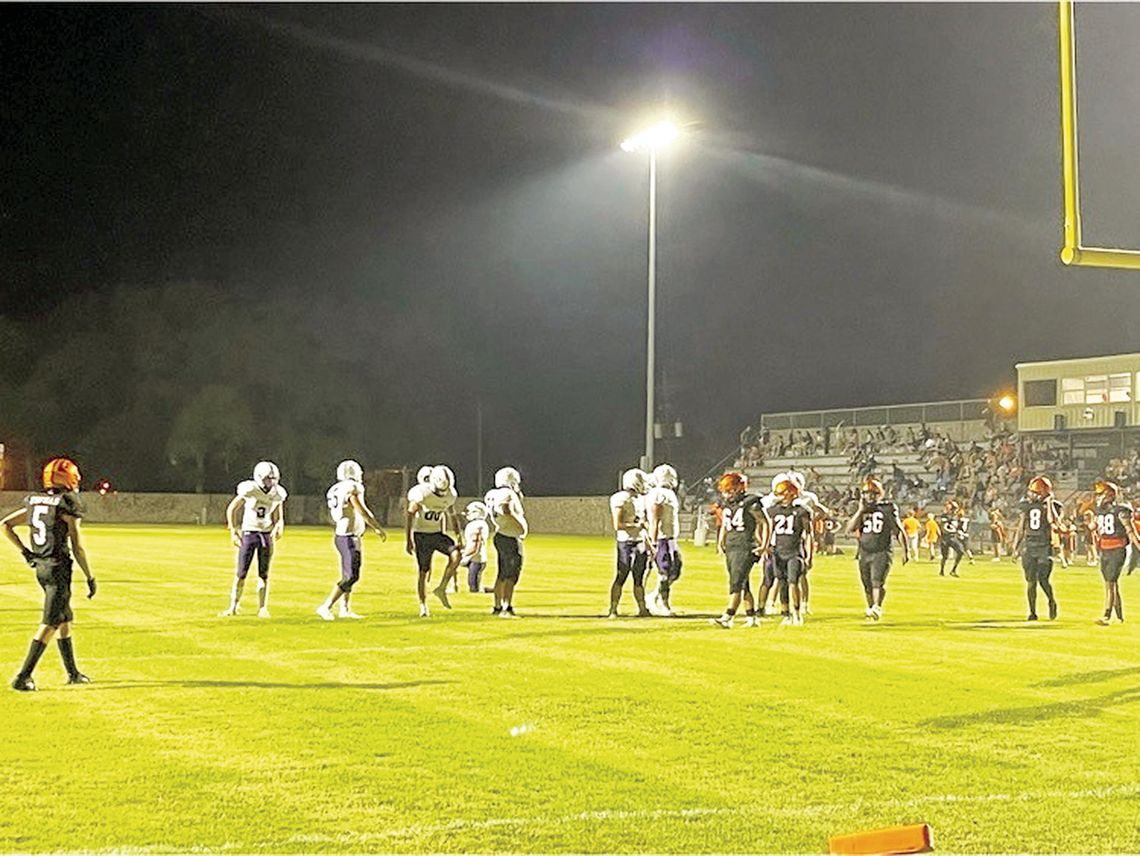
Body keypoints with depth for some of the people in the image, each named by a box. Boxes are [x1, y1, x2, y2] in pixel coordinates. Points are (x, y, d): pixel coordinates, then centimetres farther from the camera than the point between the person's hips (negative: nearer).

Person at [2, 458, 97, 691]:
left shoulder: (34, 502, 8)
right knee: (50, 624, -4)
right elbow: (77, 547, -11)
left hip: (40, 566, 8)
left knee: (66, 620, 19)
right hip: (58, 567, -8)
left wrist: (24, 552, 13)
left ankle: (73, 673, 27)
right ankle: (23, 677, -7)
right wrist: (90, 577, -3)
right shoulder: (67, 504, -12)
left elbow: (5, 525, 11)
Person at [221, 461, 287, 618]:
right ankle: (233, 606, 10)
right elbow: (231, 509, -2)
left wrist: (278, 527, -10)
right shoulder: (249, 490, -14)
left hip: (266, 534, 3)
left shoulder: (277, 494, -2)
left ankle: (262, 608, 10)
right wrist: (233, 531, -6)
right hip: (248, 533, -3)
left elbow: (278, 517, 11)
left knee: (264, 574, 4)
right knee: (241, 573, -1)